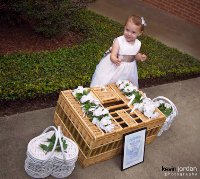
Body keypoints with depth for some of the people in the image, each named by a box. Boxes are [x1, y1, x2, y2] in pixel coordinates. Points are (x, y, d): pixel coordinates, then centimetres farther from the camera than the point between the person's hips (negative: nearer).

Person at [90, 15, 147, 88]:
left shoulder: (138, 44, -4)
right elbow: (113, 55, -26)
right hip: (115, 67, -4)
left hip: (128, 70, 4)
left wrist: (140, 57, -6)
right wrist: (114, 59, -49)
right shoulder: (118, 41, -20)